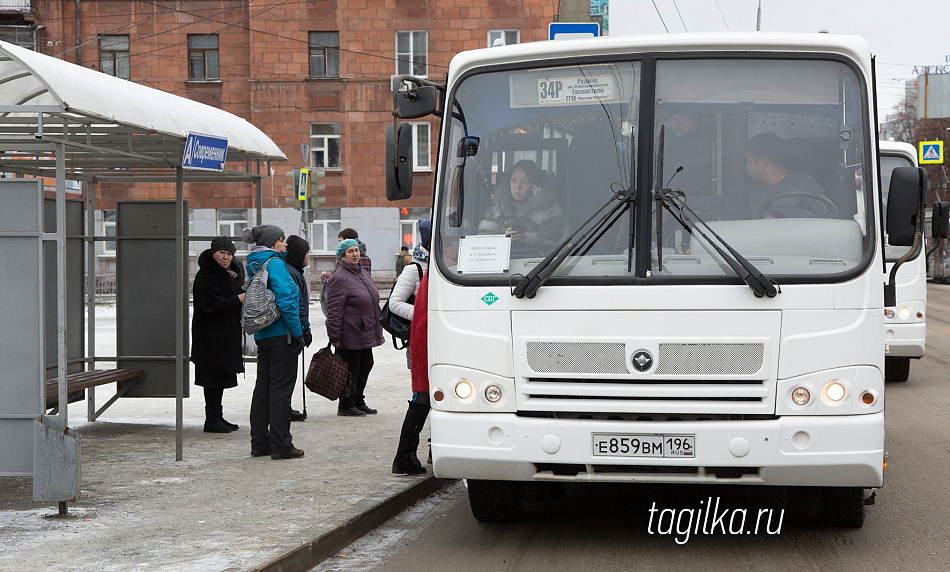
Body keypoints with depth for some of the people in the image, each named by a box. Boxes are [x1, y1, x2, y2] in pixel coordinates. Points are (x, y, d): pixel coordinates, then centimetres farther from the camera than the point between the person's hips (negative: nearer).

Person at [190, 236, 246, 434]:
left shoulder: (228, 273, 15)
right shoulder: (205, 275, -14)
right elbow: (212, 303, -22)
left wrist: (244, 295, 0)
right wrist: (238, 299, -14)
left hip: (226, 334, 9)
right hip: (211, 334, -9)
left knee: (221, 376, 12)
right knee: (213, 376, -7)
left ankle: (217, 417, 18)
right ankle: (212, 419, -2)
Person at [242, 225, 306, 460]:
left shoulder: (254, 265, 11)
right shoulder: (275, 264, -14)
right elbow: (285, 300, -20)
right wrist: (298, 333, -17)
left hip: (262, 335, 9)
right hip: (281, 334, -9)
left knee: (263, 387, 13)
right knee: (281, 388, -3)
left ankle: (259, 443, 17)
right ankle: (280, 445, 0)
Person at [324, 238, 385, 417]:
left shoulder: (363, 273, 15)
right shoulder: (339, 278, -15)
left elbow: (372, 302, 25)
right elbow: (334, 311, -18)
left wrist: (376, 329, 25)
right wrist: (335, 336, -20)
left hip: (365, 333, 9)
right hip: (350, 334, -9)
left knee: (365, 365, 15)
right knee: (351, 369, -2)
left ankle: (358, 402, 28)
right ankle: (345, 405, 9)